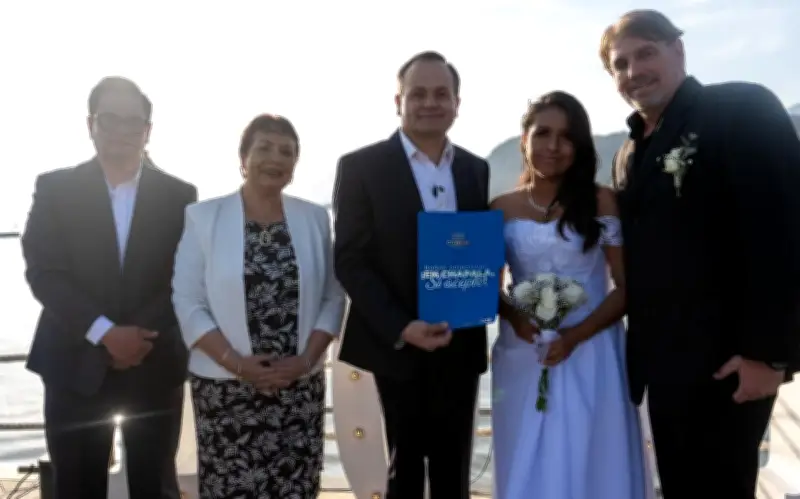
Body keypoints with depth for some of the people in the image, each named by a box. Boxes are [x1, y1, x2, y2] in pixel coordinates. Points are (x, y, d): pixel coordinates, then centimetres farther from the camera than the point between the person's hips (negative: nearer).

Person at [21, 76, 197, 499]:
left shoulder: (179, 195, 3)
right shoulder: (55, 188, 2)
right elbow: (42, 272, -6)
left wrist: (143, 338, -13)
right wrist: (106, 333, -16)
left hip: (156, 366, 1)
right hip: (76, 365, 0)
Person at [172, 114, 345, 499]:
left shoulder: (315, 218, 6)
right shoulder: (204, 217, -1)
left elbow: (333, 297, 5)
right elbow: (188, 303, -4)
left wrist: (307, 359, -8)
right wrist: (236, 362, -13)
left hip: (300, 384, 2)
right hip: (226, 387, -2)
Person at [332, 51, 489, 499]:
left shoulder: (476, 169, 8)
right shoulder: (361, 167, -6)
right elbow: (350, 261, -10)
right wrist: (400, 328, -20)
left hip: (462, 345, 4)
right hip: (398, 347, -3)